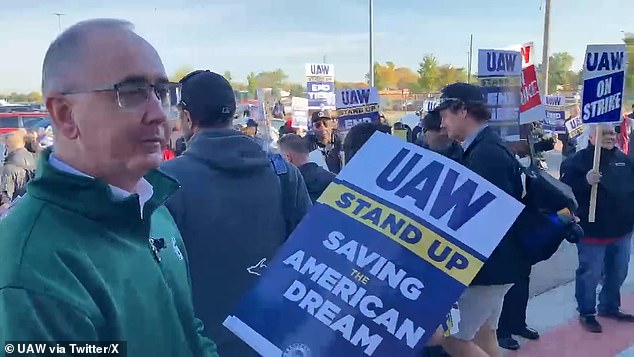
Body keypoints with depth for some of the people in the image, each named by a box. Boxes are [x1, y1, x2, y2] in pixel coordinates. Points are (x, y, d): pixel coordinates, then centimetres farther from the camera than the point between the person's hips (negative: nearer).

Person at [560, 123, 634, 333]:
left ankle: (610, 307, 37)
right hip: (594, 231, -7)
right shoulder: (578, 160, -11)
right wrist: (585, 182, -33)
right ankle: (586, 314, 17)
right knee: (590, 275, 2)